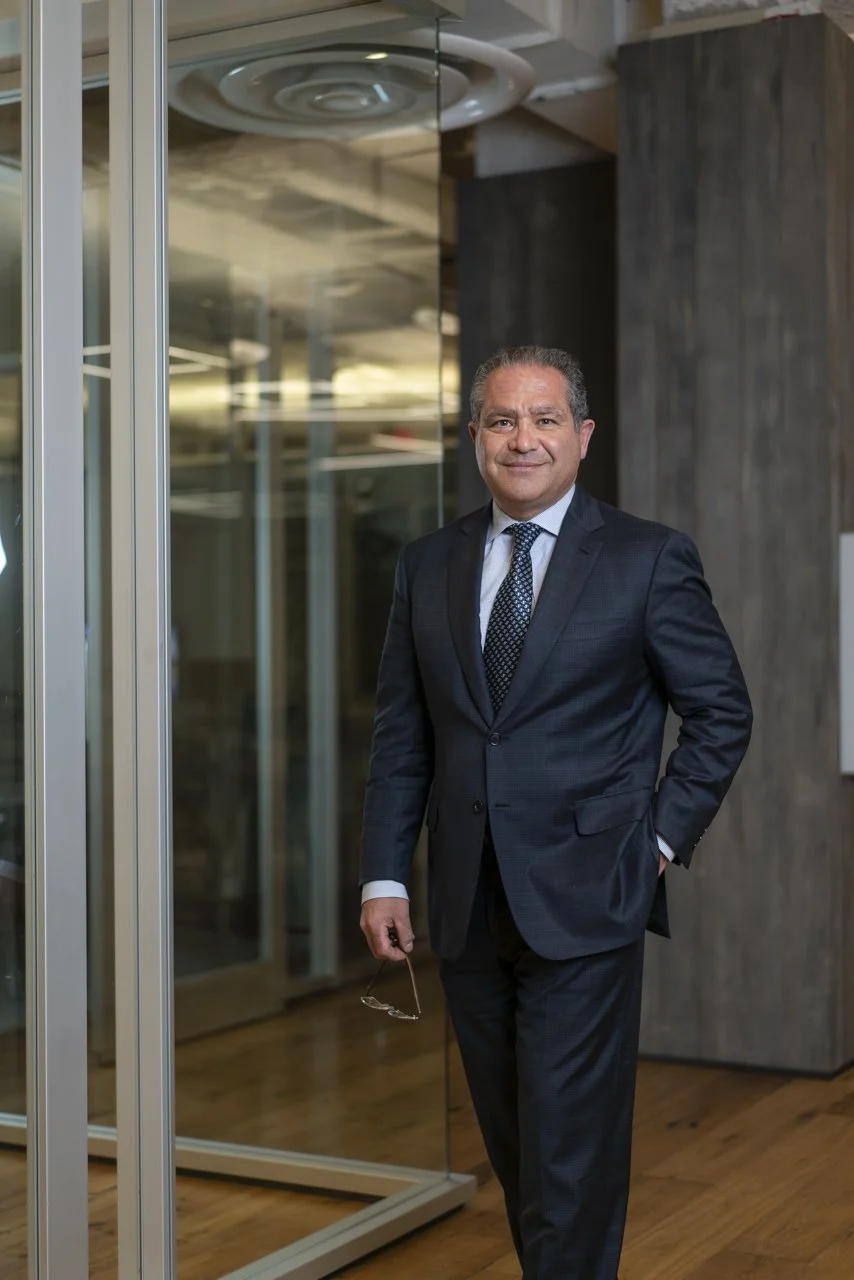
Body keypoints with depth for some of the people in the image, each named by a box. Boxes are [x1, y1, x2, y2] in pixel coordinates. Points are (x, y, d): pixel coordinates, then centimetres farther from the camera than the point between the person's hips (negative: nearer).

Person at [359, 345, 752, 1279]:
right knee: (513, 1151, 15)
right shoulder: (429, 565, 8)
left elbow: (722, 712, 2)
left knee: (569, 1162, -3)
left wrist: (662, 840, -4)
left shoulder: (649, 560, -3)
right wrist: (384, 876, 3)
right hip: (467, 911, 4)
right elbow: (401, 735, 9)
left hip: (583, 904, -4)